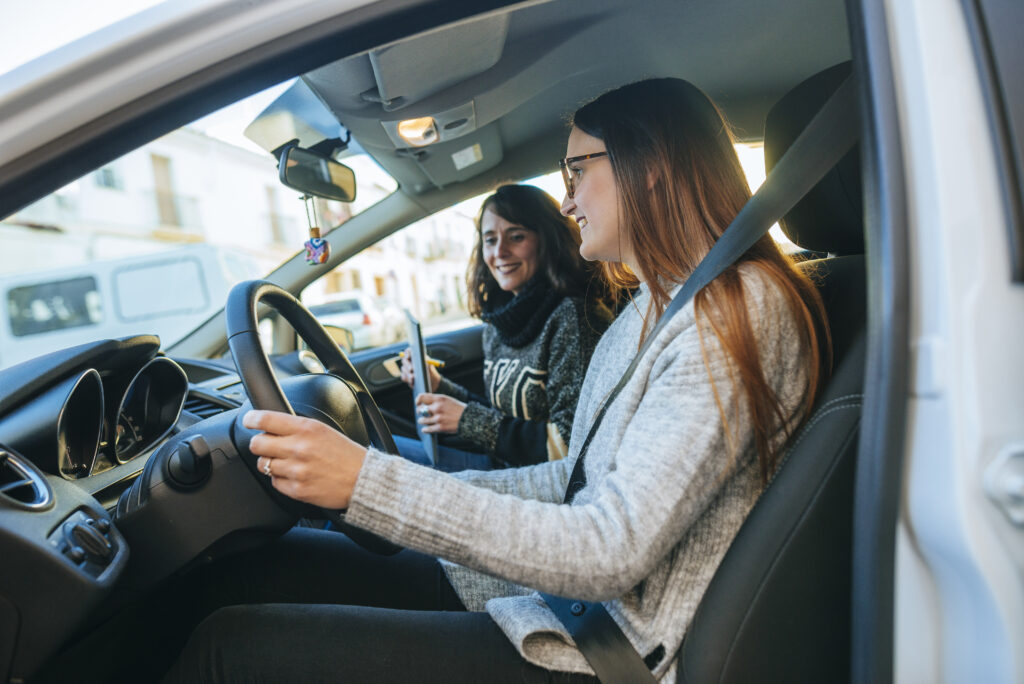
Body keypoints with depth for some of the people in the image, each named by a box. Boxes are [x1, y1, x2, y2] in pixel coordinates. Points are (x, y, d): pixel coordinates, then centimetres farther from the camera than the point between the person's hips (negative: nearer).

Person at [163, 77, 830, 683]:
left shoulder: (742, 310, -17)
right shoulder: (648, 313, 14)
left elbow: (615, 551, -24)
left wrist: (370, 482, -25)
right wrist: (439, 490, 12)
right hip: (561, 586, 8)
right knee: (266, 559, 3)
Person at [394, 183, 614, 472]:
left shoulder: (572, 318, -17)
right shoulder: (497, 324, 8)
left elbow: (574, 444, -21)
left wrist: (467, 420, -17)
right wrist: (439, 386, 4)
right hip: (500, 465, 8)